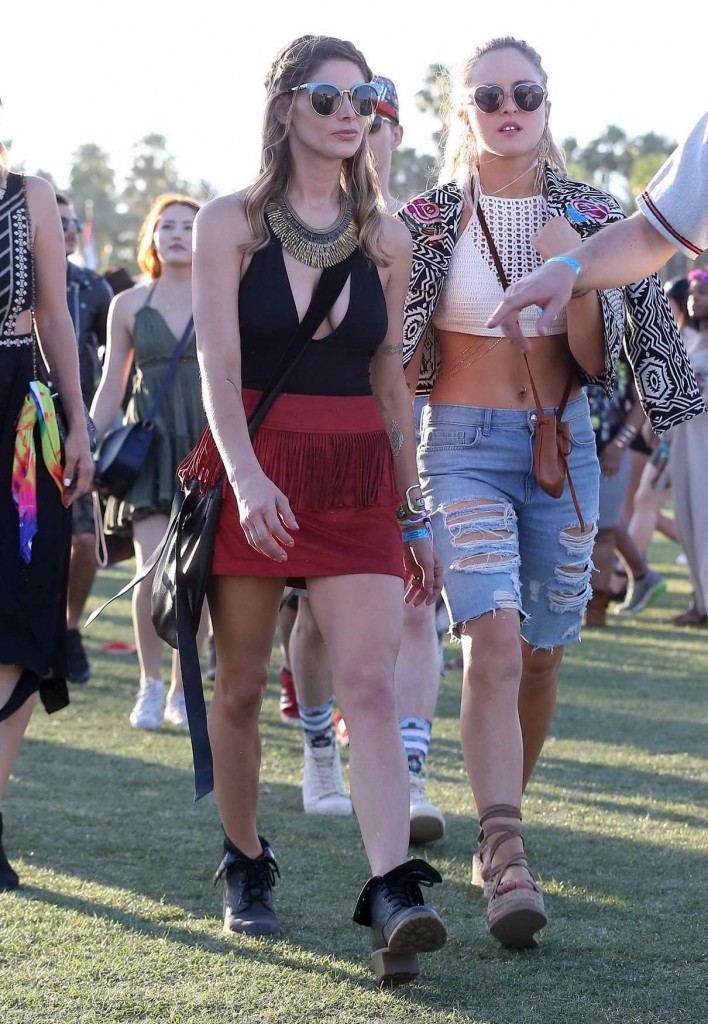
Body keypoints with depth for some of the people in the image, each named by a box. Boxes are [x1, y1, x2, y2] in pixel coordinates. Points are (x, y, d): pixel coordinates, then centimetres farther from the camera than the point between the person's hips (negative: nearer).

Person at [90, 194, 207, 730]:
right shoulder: (128, 305, 8)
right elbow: (111, 389, 12)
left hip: (207, 444, 0)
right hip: (150, 445, 0)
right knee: (156, 572, -12)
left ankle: (182, 688, 14)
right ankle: (150, 682, 6)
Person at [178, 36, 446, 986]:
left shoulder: (386, 239, 9)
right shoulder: (230, 223, -1)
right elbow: (218, 369, -10)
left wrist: (413, 513, 12)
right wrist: (247, 481, -26)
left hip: (357, 477, 2)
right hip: (252, 470, -1)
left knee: (370, 684, -13)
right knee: (241, 687, 8)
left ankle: (393, 896, -23)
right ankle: (246, 865, 28)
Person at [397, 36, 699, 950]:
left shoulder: (587, 216, 6)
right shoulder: (429, 220, 0)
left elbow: (598, 361, 1)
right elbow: (400, 359, 5)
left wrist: (577, 278, -14)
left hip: (562, 445, 3)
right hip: (464, 446, -3)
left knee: (540, 655, 8)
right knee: (494, 640, -21)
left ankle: (500, 829, 28)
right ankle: (507, 860, -29)